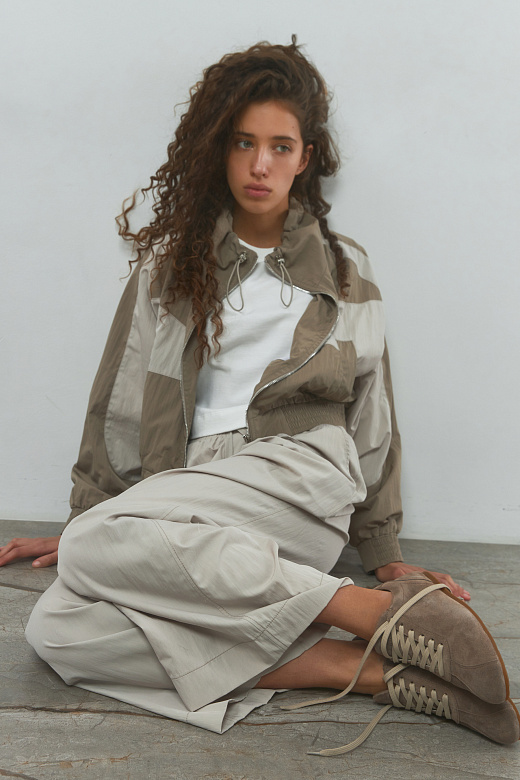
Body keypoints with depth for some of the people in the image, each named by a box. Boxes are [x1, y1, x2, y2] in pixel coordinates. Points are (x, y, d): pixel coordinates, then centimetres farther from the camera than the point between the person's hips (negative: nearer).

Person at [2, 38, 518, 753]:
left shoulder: (344, 273, 14)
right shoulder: (173, 262, 16)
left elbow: (370, 417, 15)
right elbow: (122, 402, 16)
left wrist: (383, 553, 15)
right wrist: (85, 515, 15)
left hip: (299, 468, -3)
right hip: (195, 477, 4)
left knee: (97, 546, -32)